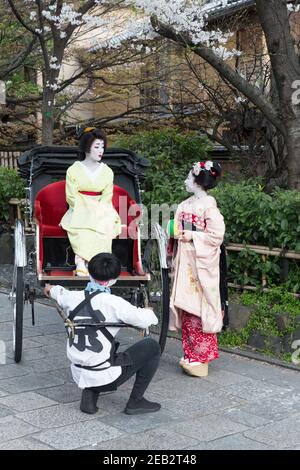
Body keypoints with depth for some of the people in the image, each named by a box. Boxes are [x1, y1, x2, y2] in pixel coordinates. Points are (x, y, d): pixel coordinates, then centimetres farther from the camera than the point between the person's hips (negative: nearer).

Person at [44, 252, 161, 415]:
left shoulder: (73, 297, 1)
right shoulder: (113, 303, -15)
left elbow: (60, 293, 25)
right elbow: (144, 320, -12)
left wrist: (51, 289, 50)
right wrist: (149, 312, 13)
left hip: (79, 375, 6)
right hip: (106, 378, -6)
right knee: (152, 346, 8)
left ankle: (88, 397, 22)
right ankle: (136, 401, 10)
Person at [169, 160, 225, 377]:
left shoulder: (208, 205, -10)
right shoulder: (186, 204, 12)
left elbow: (217, 235, -13)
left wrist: (192, 236, -15)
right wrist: (176, 233, 2)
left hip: (201, 263, -8)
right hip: (185, 262, 8)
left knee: (198, 308, -4)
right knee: (186, 307, 9)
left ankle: (200, 358, 4)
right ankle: (191, 354, 19)